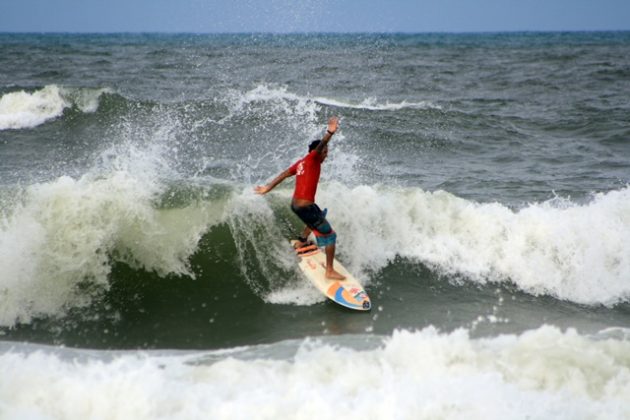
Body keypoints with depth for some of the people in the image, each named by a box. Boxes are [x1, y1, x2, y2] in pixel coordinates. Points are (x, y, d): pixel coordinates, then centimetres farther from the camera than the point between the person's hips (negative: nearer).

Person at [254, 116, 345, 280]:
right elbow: (320, 146, -30)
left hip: (295, 205, 9)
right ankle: (330, 271, -3)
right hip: (306, 206, -9)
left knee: (319, 215, 40)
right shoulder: (312, 158, -10)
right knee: (330, 236, -2)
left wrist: (267, 188, 29)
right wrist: (330, 133, -48)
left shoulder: (301, 162, 12)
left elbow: (284, 174, 19)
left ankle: (302, 241, 53)